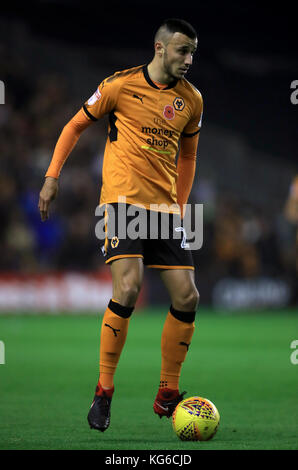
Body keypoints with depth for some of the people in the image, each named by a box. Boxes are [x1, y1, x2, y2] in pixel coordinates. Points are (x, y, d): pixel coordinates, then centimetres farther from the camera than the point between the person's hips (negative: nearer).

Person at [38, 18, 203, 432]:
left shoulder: (191, 100, 10)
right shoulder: (122, 85, -3)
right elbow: (76, 125, 7)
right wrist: (52, 176, 0)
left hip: (165, 208, 5)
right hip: (122, 199, -5)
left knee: (187, 298, -2)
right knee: (128, 288, -22)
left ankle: (167, 396, 13)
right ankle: (103, 392, -10)